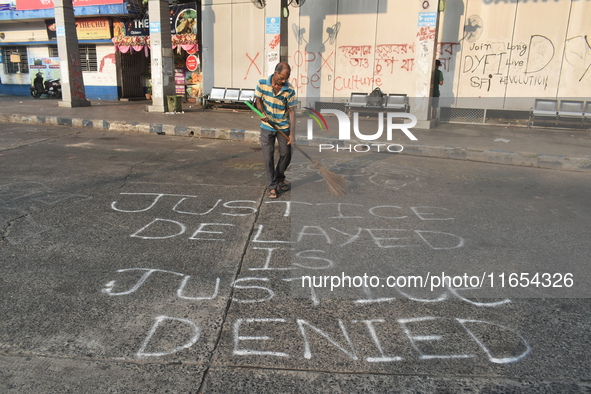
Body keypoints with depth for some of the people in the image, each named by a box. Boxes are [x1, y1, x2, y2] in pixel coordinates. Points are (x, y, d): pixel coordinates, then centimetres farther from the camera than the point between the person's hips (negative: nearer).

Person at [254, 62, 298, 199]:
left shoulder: (290, 89, -16)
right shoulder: (262, 83, -13)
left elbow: (291, 111, -12)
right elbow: (258, 100, 2)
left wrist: (292, 134, -16)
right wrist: (264, 114, -18)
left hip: (284, 127, 0)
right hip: (267, 126, 0)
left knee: (286, 154, 8)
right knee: (268, 156, -3)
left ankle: (280, 179, 33)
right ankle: (272, 186, 8)